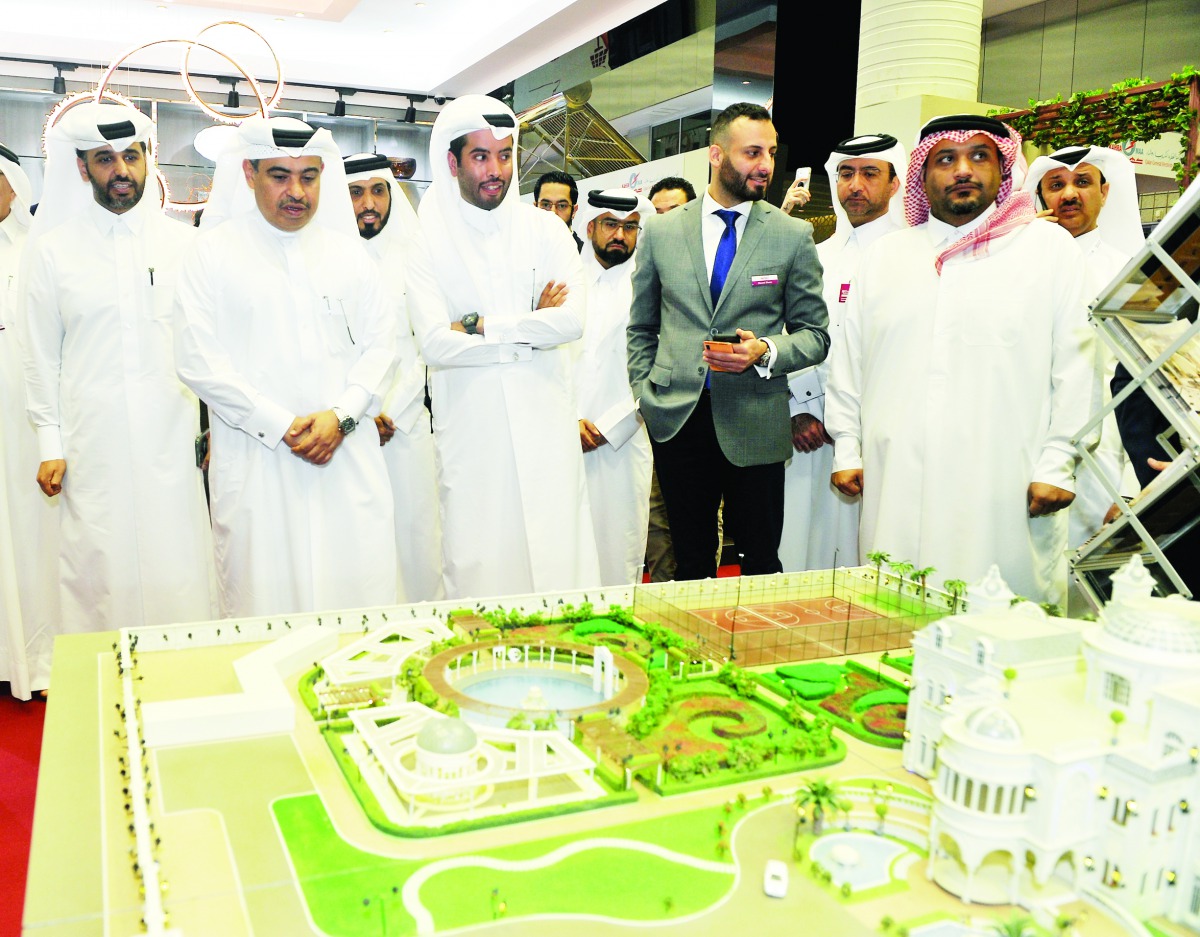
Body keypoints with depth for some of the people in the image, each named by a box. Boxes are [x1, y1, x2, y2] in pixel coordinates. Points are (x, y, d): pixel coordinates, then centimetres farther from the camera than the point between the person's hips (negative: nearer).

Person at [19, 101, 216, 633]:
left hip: (173, 443, 0)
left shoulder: (185, 244, 6)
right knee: (98, 570, 4)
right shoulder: (51, 250, 6)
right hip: (91, 448, 0)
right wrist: (50, 445, 3)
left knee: (177, 574, 1)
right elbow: (40, 356, 8)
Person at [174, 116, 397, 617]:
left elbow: (381, 345, 8)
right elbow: (198, 359, -3)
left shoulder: (349, 252, 14)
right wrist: (281, 426, -10)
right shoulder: (213, 253, 5)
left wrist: (340, 416, -8)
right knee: (264, 594, 0)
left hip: (349, 457, 2)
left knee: (362, 588, 0)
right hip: (255, 461, -2)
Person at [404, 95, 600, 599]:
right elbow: (435, 344, -11)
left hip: (545, 421, 2)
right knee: (477, 565, 2)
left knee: (556, 553, 2)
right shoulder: (425, 241, 1)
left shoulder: (545, 229, 7)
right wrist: (531, 327, -7)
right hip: (469, 429, -1)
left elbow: (573, 319, -7)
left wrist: (479, 326, -10)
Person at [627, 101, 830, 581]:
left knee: (761, 560, 8)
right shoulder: (661, 232, 6)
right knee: (691, 560, 13)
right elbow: (641, 328, 15)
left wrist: (766, 352, -14)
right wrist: (644, 392, 5)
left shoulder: (793, 235, 2)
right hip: (676, 418, 1)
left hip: (755, 424, -1)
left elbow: (815, 333, 4)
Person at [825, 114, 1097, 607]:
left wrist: (1057, 465, -5)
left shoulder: (1050, 247, 8)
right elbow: (848, 362, 16)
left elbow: (1076, 366, 2)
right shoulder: (883, 255, 17)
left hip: (1004, 488, -2)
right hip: (896, 488, 3)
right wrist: (847, 450, 10)